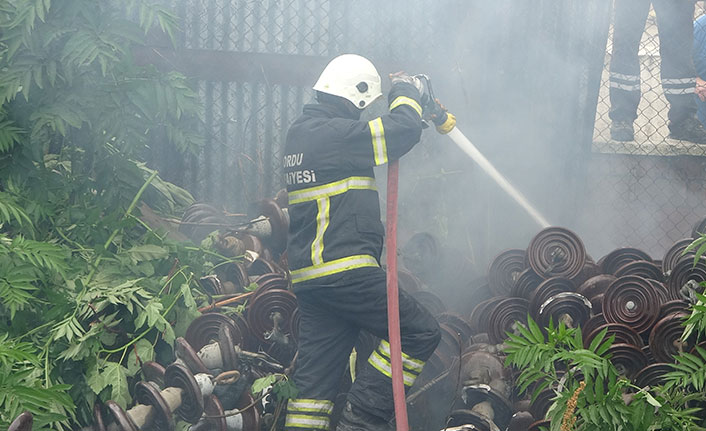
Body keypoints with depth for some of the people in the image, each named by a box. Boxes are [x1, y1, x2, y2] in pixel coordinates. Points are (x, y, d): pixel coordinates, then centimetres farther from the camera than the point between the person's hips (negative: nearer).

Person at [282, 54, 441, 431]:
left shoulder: (300, 133, 19)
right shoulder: (335, 133, -11)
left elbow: (372, 139, 32)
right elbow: (403, 130, -11)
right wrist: (405, 90, 9)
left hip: (308, 277, 10)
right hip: (345, 270, -10)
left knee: (315, 379, 9)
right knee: (420, 333, -1)